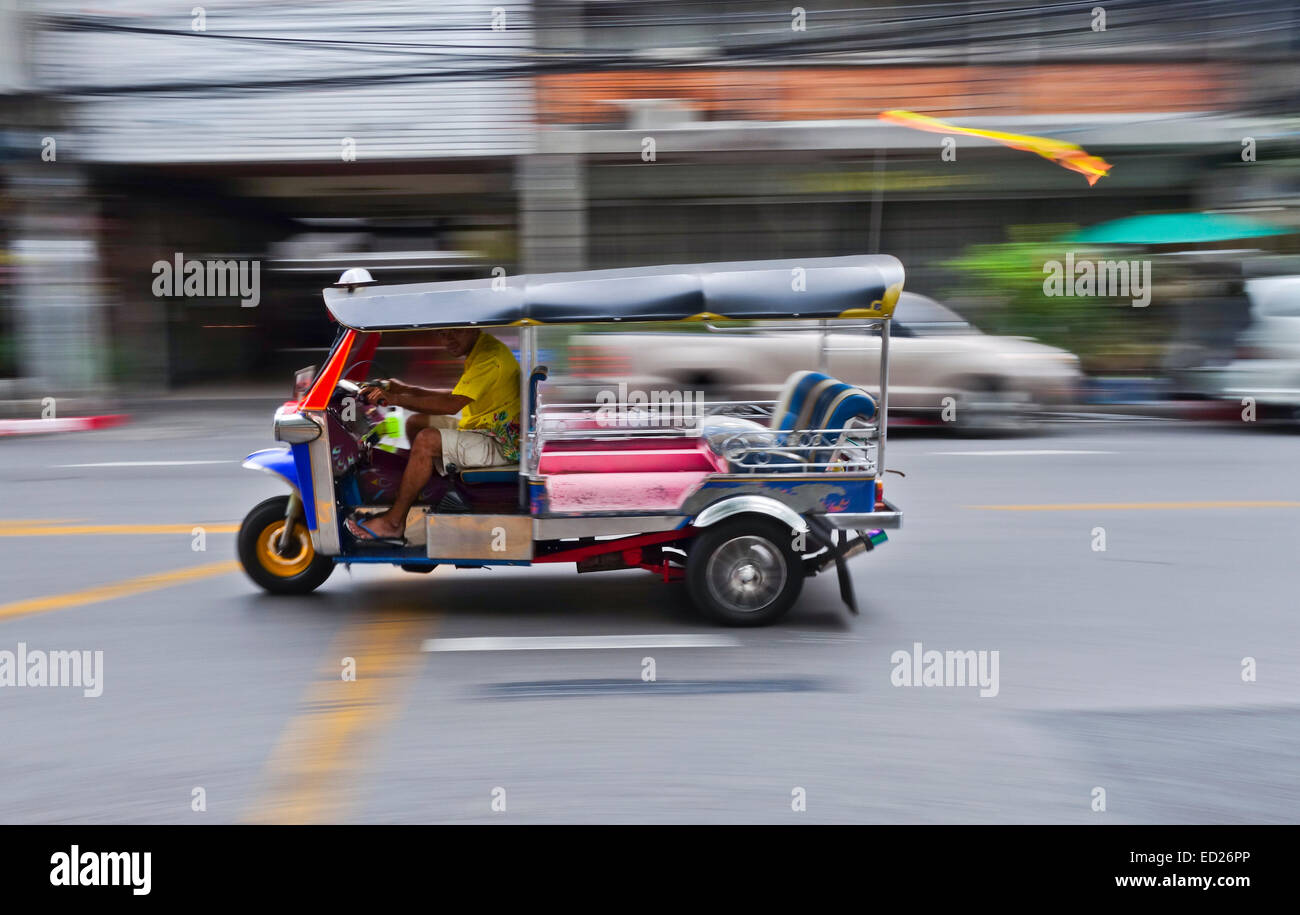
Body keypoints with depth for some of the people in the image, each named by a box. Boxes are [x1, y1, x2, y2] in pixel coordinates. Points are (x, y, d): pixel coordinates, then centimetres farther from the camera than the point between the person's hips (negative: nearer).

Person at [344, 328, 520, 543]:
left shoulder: (490, 356, -22)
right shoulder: (478, 350, 11)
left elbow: (452, 405, -28)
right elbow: (456, 395, 18)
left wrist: (395, 399, -23)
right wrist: (406, 389, 11)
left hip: (502, 443, -11)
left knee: (426, 441, -25)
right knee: (415, 422, 12)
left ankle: (393, 523, -15)